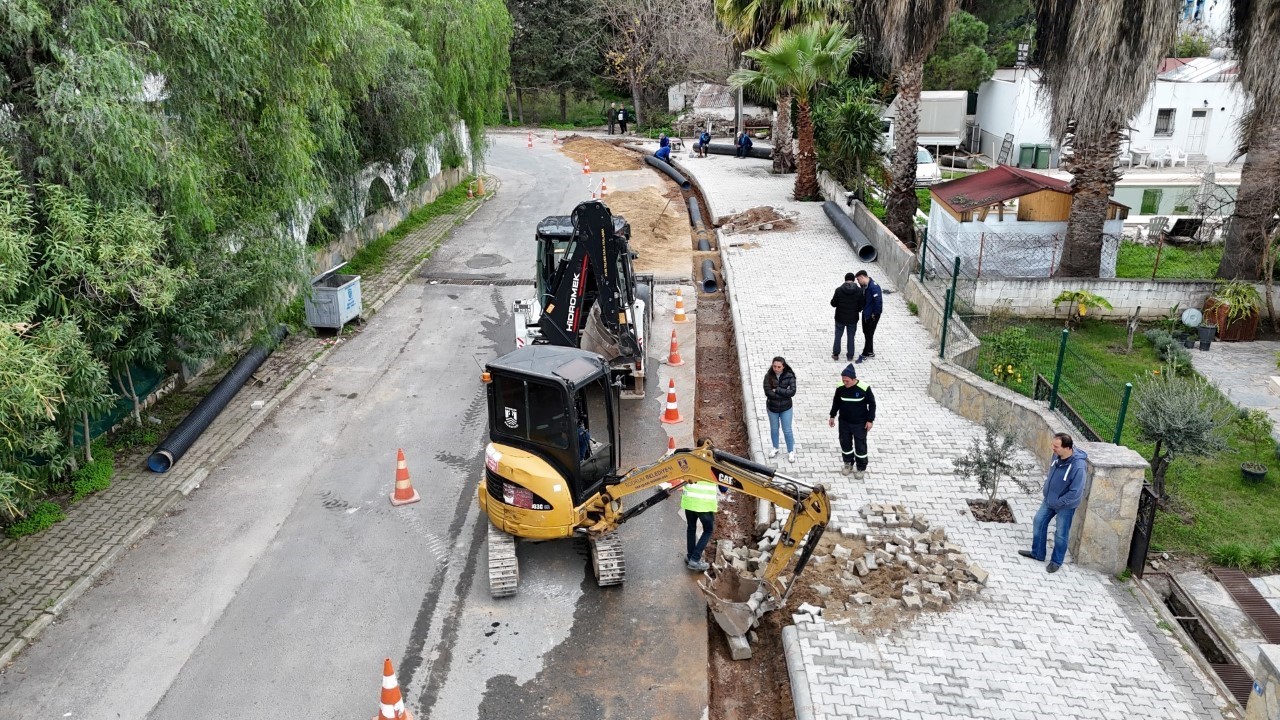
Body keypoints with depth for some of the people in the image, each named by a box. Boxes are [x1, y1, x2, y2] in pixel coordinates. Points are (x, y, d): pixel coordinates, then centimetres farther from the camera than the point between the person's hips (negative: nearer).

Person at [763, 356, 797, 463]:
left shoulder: (789, 376, -16)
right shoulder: (768, 376, -16)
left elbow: (792, 392, -24)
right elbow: (768, 392, -24)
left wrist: (777, 390, -25)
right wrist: (784, 393, -24)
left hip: (786, 408, -1)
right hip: (772, 407, 1)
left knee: (787, 430, 8)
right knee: (774, 429, 19)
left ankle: (791, 451, 27)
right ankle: (775, 448, 41)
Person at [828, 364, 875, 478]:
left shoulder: (864, 388, -22)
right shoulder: (840, 388, -13)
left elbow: (872, 404, -9)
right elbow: (836, 402, 5)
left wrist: (870, 420, -9)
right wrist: (832, 416, 10)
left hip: (860, 423, -3)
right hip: (844, 422, 3)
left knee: (860, 446, 9)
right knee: (845, 443, 16)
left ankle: (861, 468, 28)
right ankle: (848, 464, 38)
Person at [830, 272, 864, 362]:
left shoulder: (839, 290, -16)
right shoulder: (859, 291, -12)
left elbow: (833, 304, -8)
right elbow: (861, 306, -7)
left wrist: (832, 299, 13)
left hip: (840, 318, -1)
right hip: (853, 319, 1)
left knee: (838, 336, 15)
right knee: (851, 337, 13)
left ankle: (835, 354, 21)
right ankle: (850, 356, 19)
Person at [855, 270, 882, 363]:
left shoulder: (874, 287, -25)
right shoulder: (863, 286, 3)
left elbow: (878, 301, -27)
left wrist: (874, 313, -19)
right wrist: (862, 308, 4)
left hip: (872, 315, -9)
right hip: (865, 313, 9)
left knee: (869, 334, 1)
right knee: (866, 333, 18)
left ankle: (864, 354, 9)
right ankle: (870, 352, 32)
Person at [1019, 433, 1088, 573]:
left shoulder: (1078, 466, -34)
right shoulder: (1057, 455, -13)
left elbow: (1075, 493, -28)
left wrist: (1058, 502, -19)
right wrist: (1047, 485, 7)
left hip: (1065, 505, -7)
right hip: (1049, 499, 7)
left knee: (1061, 534, 11)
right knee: (1038, 523, 16)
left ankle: (1057, 561, 32)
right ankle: (1037, 553, 35)